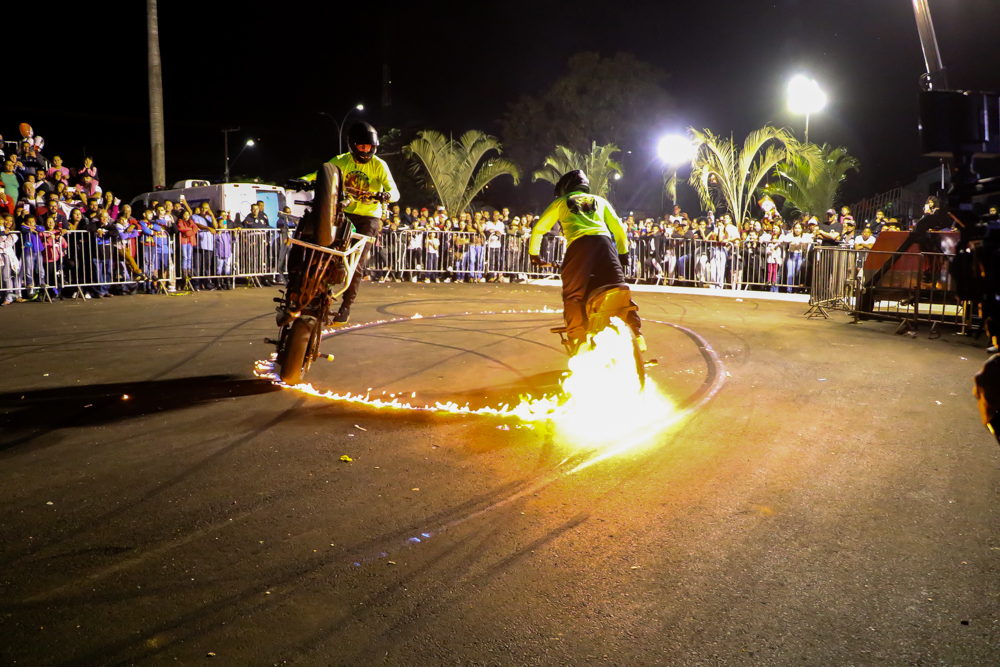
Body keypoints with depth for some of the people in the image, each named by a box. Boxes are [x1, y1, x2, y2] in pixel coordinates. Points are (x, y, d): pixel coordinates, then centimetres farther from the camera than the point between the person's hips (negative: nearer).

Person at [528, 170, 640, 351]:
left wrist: (533, 253, 37)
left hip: (579, 243, -2)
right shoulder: (599, 200, 31)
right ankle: (636, 335, -8)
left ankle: (577, 340, -12)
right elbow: (618, 227, 28)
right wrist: (623, 253, 35)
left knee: (573, 296, -1)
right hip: (604, 241, 2)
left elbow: (538, 229, 26)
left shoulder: (560, 202, 26)